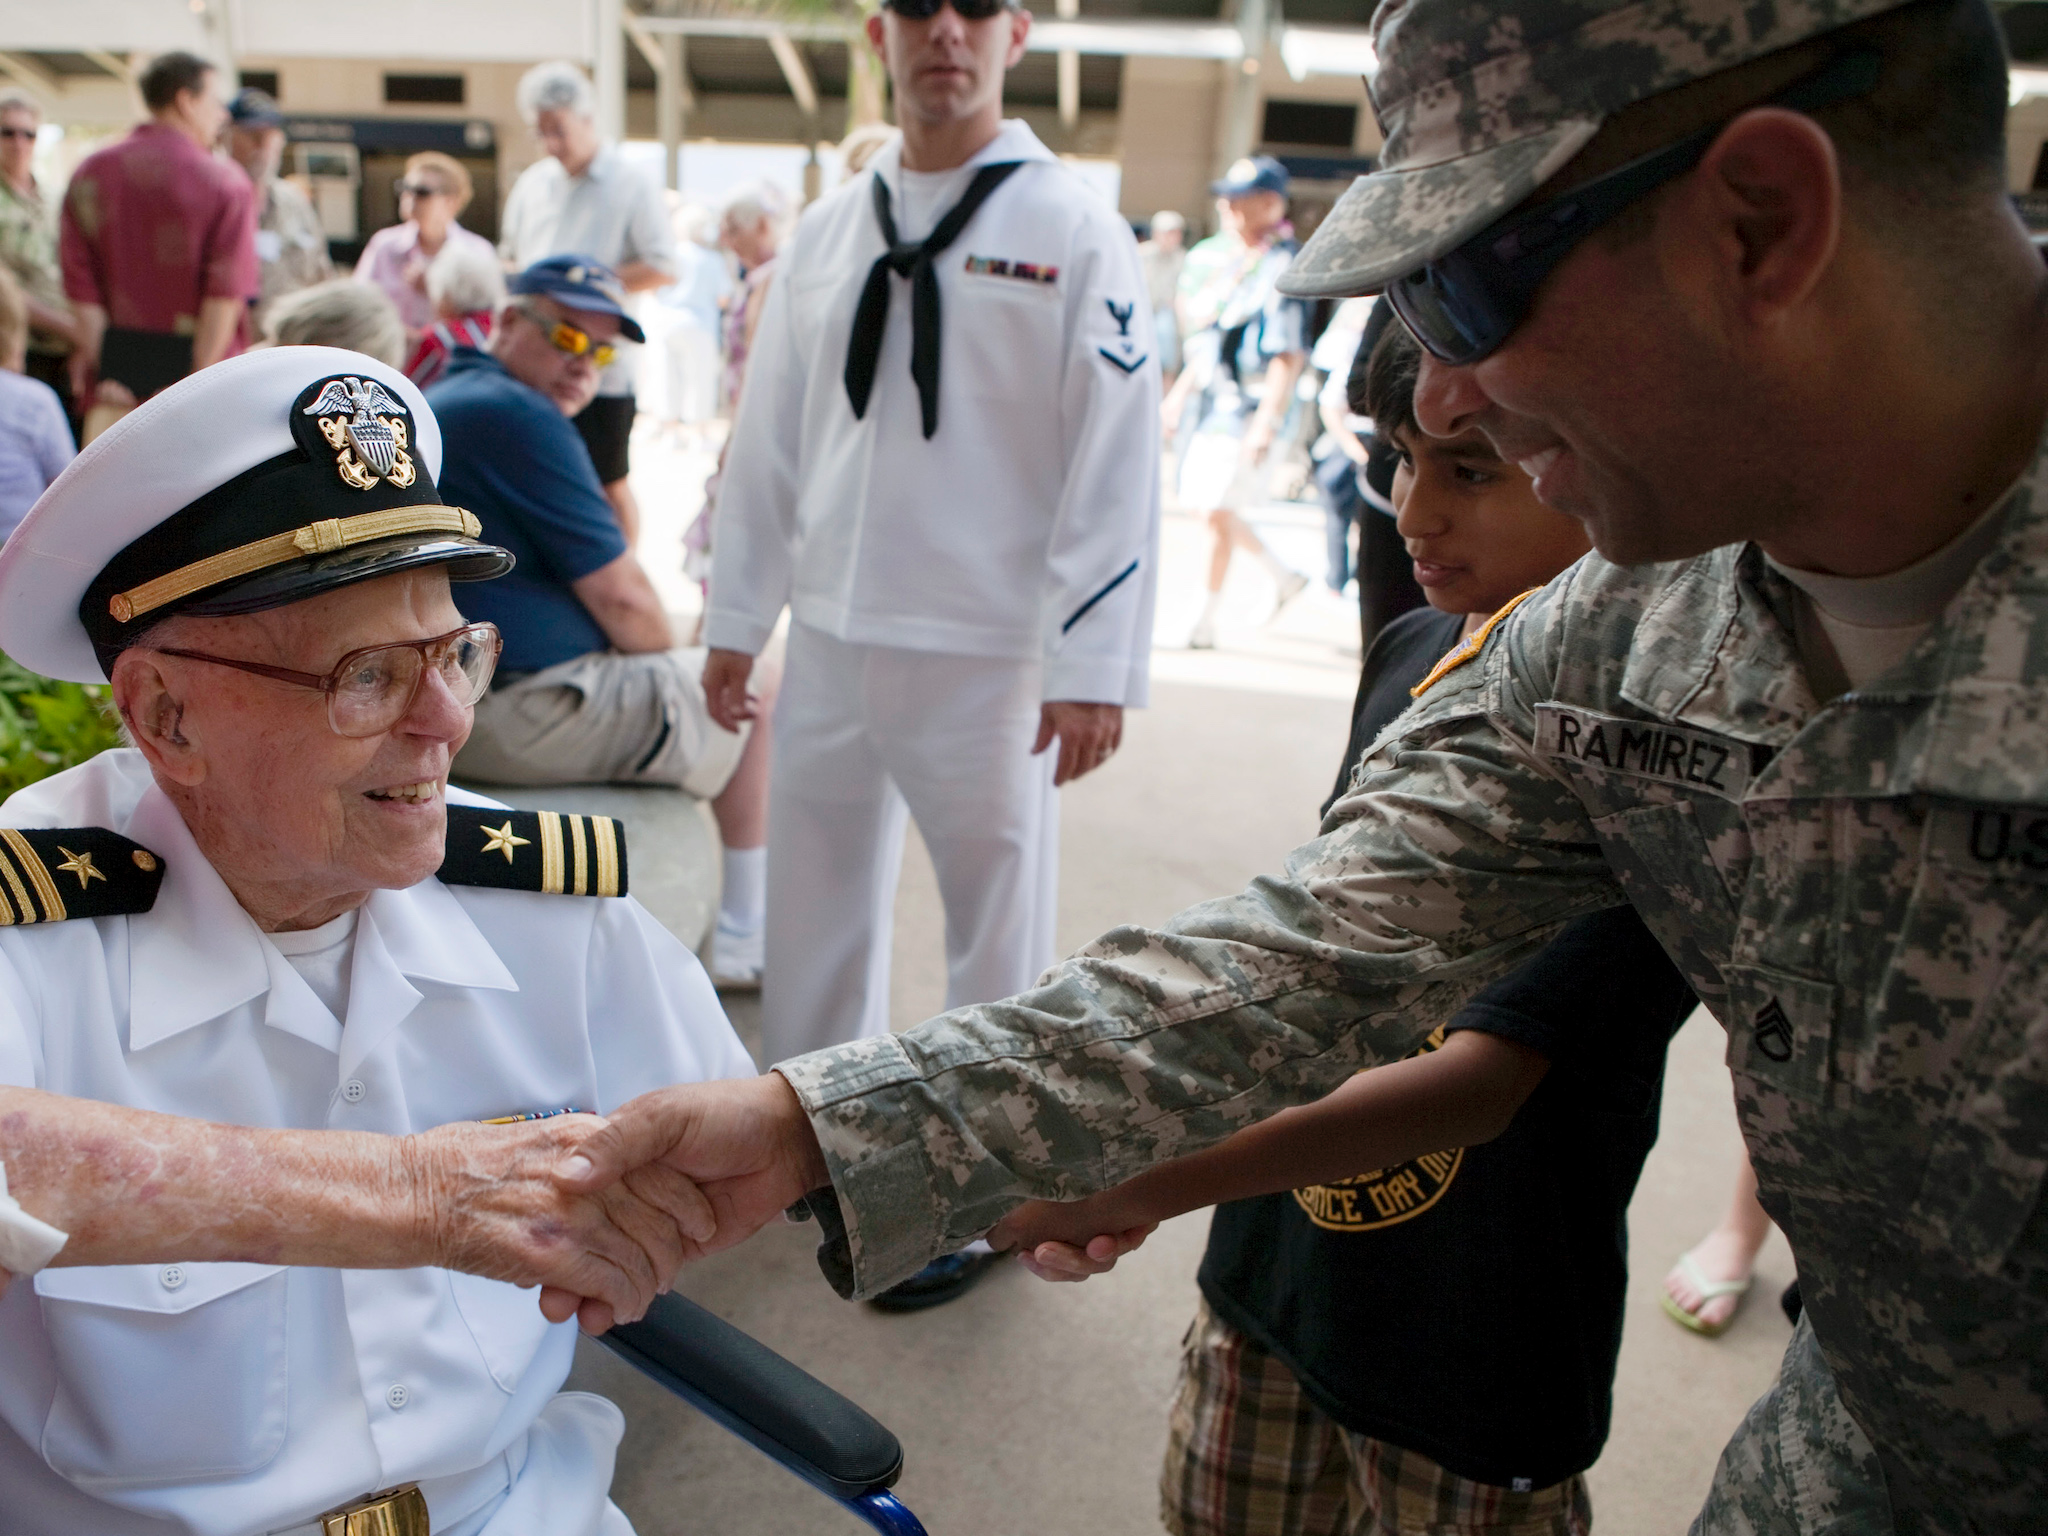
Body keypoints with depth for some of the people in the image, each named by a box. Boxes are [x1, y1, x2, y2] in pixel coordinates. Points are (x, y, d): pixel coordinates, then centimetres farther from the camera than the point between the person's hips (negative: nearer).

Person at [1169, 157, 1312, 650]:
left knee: (1220, 509, -5)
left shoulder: (1281, 268, -14)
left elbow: (1288, 356, -18)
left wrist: (1266, 420, -23)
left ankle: (1207, 618, 8)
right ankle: (1281, 572, 32)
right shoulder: (1216, 257, 10)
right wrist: (1181, 391, 19)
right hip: (1207, 401, 8)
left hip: (1246, 406, -8)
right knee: (1211, 506, 13)